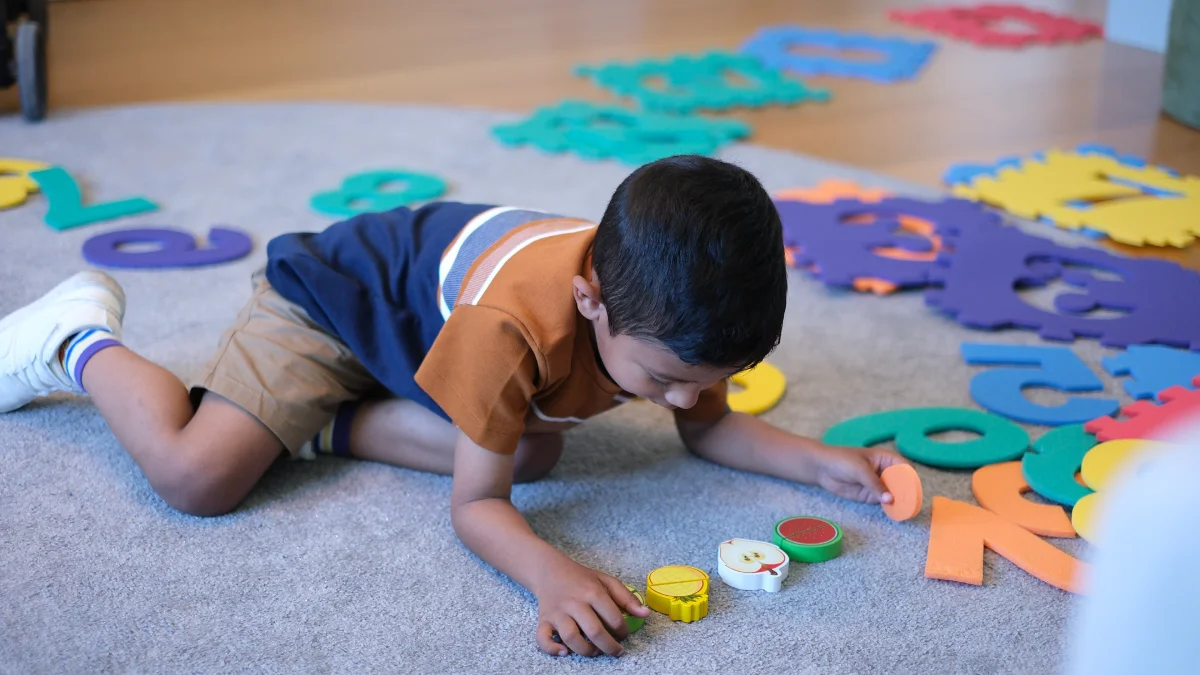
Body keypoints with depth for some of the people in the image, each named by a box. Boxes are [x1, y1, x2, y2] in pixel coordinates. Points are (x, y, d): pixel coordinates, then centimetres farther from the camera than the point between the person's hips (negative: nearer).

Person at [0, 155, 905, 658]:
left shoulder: (666, 308, -22)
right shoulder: (516, 323, -43)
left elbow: (709, 427, -4)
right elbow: (475, 504, -35)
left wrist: (821, 462, -19)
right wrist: (550, 573, -54)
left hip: (430, 301, 7)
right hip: (333, 295, -7)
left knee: (533, 452, -14)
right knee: (196, 476, -20)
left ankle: (324, 423, 1)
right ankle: (82, 340, 8)